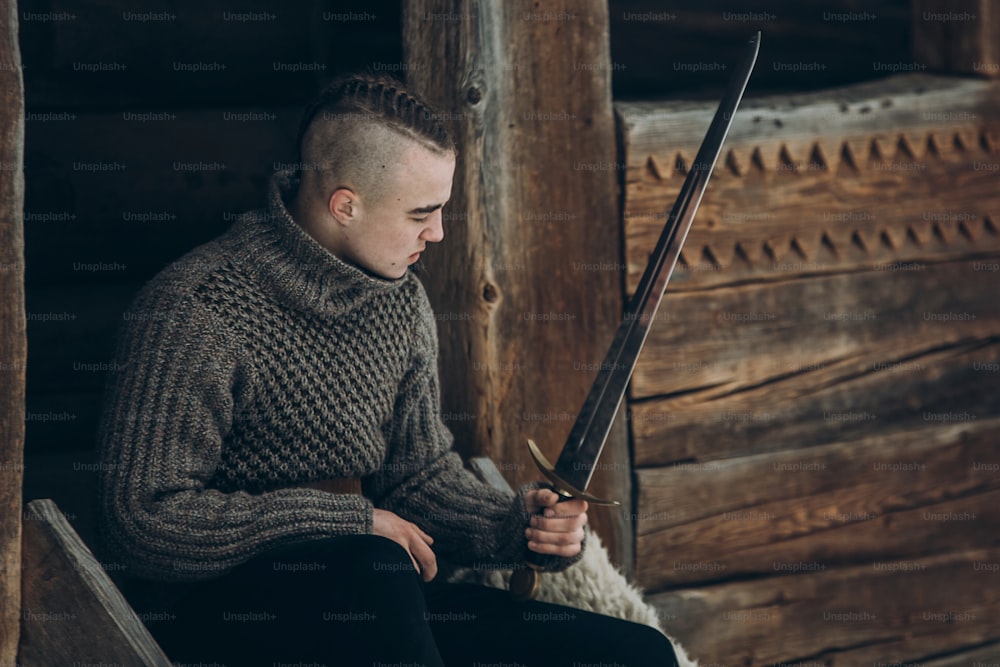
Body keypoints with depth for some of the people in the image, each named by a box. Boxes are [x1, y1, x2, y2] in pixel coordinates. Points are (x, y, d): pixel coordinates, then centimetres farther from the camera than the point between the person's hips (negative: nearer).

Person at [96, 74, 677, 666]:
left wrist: (517, 523, -5)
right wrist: (349, 522, -20)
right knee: (371, 568, -39)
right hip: (216, 607, -5)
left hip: (375, 598, 6)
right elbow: (143, 517, -21)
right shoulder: (188, 311, -16)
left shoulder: (402, 299, 8)